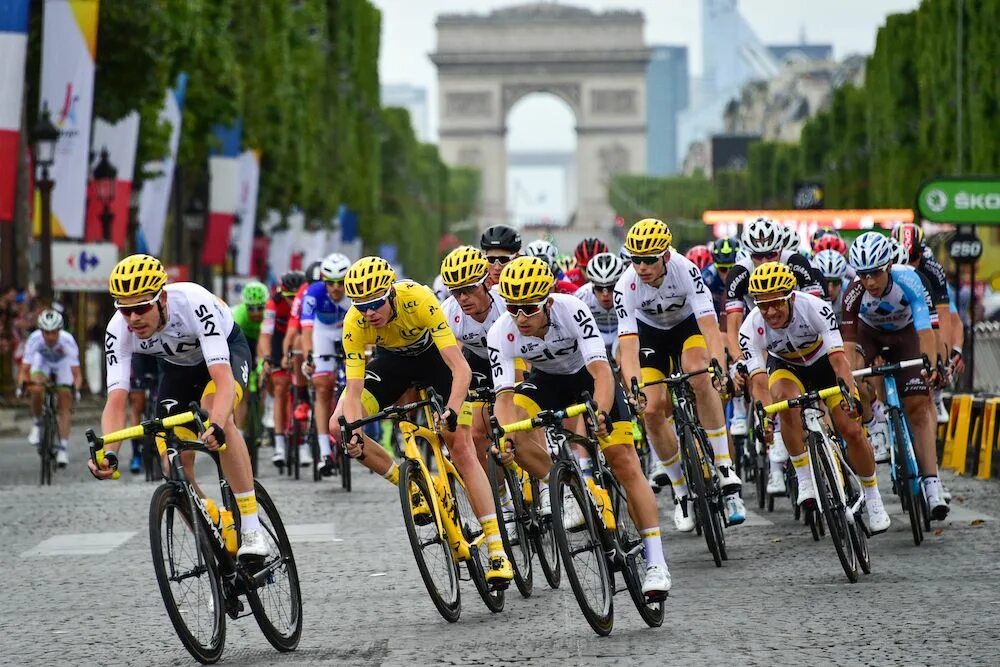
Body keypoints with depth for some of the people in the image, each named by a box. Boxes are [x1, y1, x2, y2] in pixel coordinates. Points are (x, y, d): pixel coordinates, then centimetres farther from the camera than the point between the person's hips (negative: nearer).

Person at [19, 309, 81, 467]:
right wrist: (22, 384, -55)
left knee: (65, 403, -11)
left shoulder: (67, 340, -37)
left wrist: (76, 388, -58)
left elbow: (76, 373, -39)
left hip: (63, 363, -1)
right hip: (43, 360, 1)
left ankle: (63, 448, -6)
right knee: (36, 388, -28)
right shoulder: (34, 339, -35)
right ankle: (37, 424, -3)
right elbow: (24, 370, -35)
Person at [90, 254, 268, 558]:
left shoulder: (194, 303, -40)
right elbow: (116, 402, -33)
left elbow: (223, 378, -48)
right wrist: (107, 453, -51)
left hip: (227, 350, -4)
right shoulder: (118, 331, -29)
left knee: (217, 414, -36)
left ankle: (251, 528, -30)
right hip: (177, 365, 4)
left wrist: (216, 427, -66)